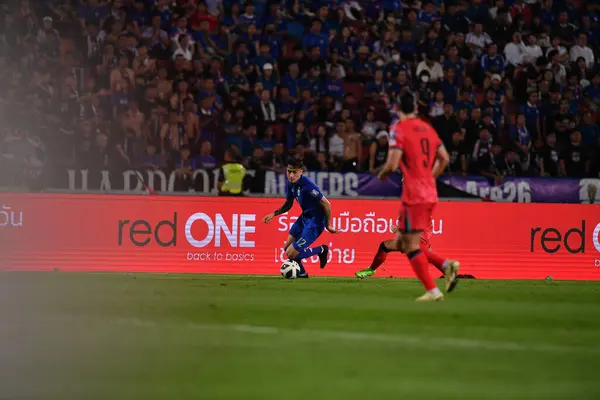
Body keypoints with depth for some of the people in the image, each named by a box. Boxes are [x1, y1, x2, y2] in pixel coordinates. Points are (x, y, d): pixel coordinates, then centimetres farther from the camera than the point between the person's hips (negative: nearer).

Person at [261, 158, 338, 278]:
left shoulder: (307, 185, -27)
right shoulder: (291, 183, -1)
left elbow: (326, 204, -22)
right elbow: (288, 204, 15)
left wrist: (328, 225, -15)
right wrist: (274, 214, 0)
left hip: (314, 222, -9)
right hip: (304, 217, 9)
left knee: (291, 254, -8)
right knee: (287, 247, 17)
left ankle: (321, 250, 11)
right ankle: (301, 273, 38)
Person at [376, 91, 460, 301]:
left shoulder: (399, 129, -9)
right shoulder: (427, 128, 14)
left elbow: (392, 164, -16)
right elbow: (444, 158, 16)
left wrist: (382, 174, 5)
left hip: (413, 194, -8)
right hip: (430, 193, 8)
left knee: (411, 245, -3)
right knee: (402, 242, 16)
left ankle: (432, 291, -9)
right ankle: (446, 265, 2)